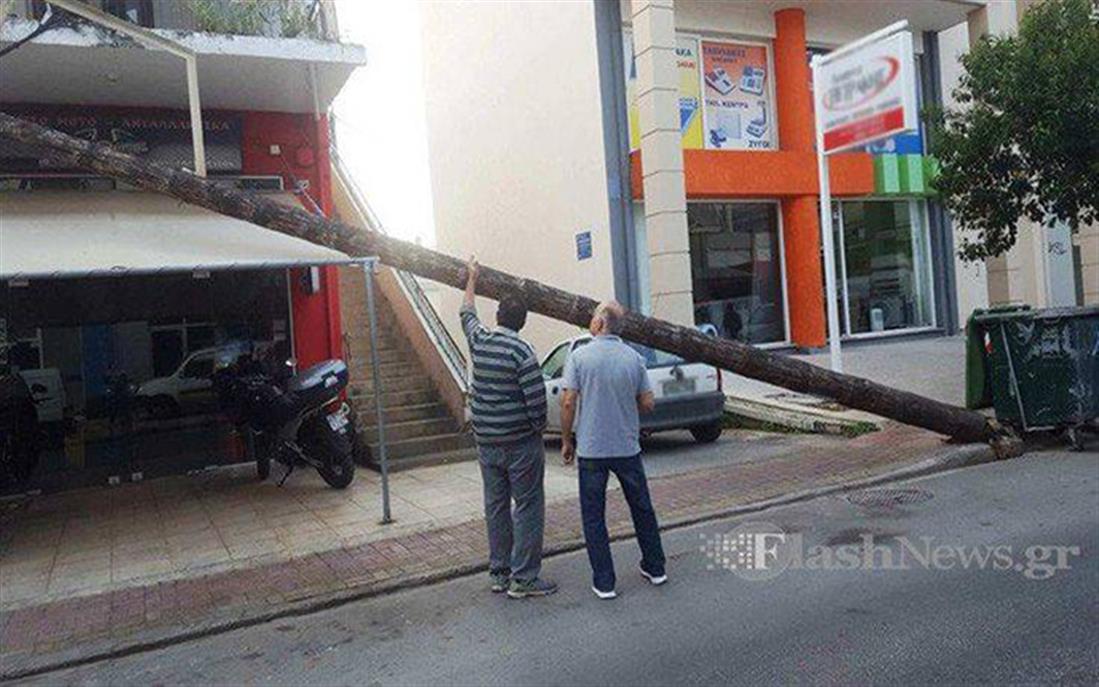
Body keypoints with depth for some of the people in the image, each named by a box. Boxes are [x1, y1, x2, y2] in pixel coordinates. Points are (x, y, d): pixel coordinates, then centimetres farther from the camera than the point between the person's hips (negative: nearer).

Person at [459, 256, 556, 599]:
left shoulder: (478, 340, 3)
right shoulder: (521, 350, -15)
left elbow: (467, 313, 24)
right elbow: (536, 397, -17)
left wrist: (471, 280, 38)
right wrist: (539, 427, 1)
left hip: (486, 442, 6)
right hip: (520, 442, -6)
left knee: (495, 506, 13)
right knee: (528, 506, 2)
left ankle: (499, 573, 22)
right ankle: (524, 578, 5)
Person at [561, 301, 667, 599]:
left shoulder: (579, 356, -10)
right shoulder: (634, 357, -2)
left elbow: (568, 403, -12)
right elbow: (648, 403, 0)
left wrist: (566, 441, 0)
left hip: (591, 449, -2)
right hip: (627, 448, 3)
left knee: (593, 516, 8)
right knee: (642, 508, 19)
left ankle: (604, 582, 11)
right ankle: (655, 568, 30)